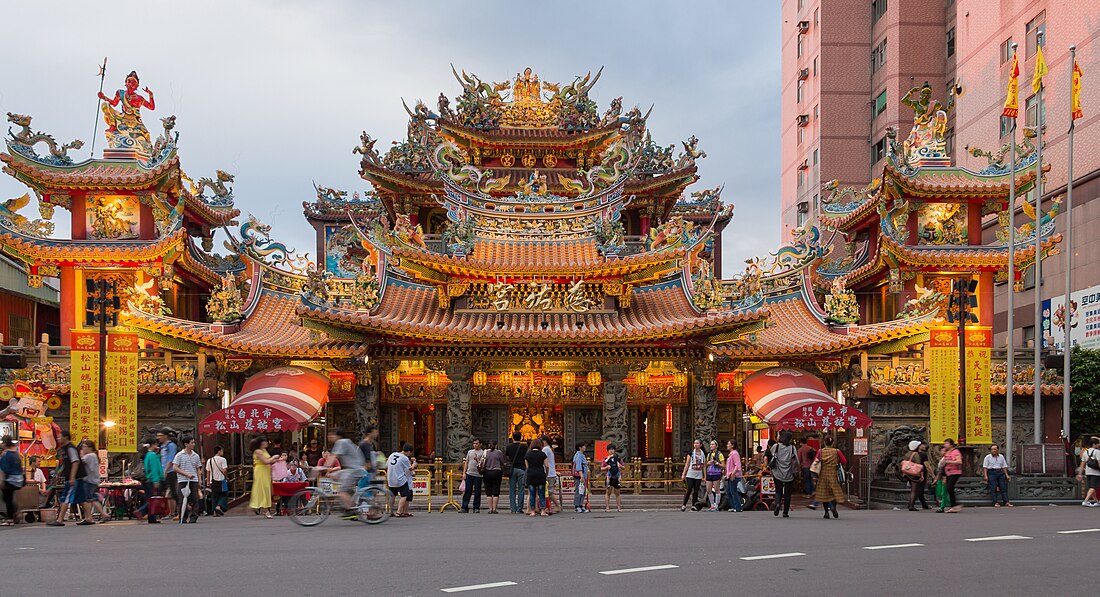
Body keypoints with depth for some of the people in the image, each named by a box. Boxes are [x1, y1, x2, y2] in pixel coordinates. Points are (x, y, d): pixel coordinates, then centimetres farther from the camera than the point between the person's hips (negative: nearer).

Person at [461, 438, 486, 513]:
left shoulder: (482, 453, 2)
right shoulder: (470, 452, 18)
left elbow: (482, 464, -5)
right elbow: (466, 462, 19)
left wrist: (477, 460, -22)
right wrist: (464, 472, 11)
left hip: (478, 475, -4)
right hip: (469, 474, 4)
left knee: (477, 492, -1)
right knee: (467, 491, 1)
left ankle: (476, 508, 7)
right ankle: (465, 508, 3)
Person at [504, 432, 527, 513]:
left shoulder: (509, 447, 3)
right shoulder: (524, 447, -2)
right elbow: (527, 459, 1)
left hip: (512, 469, 1)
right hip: (521, 469, -1)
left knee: (512, 490, 5)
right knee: (520, 490, 1)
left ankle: (513, 509, 2)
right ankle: (519, 509, -1)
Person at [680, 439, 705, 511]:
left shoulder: (703, 454, 7)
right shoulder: (691, 453, 1)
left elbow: (704, 466, 12)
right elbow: (687, 464, 2)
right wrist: (683, 474, -2)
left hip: (699, 475, 3)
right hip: (691, 474, -3)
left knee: (696, 490, 1)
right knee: (689, 490, -9)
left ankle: (693, 505, 9)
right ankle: (684, 505, 0)